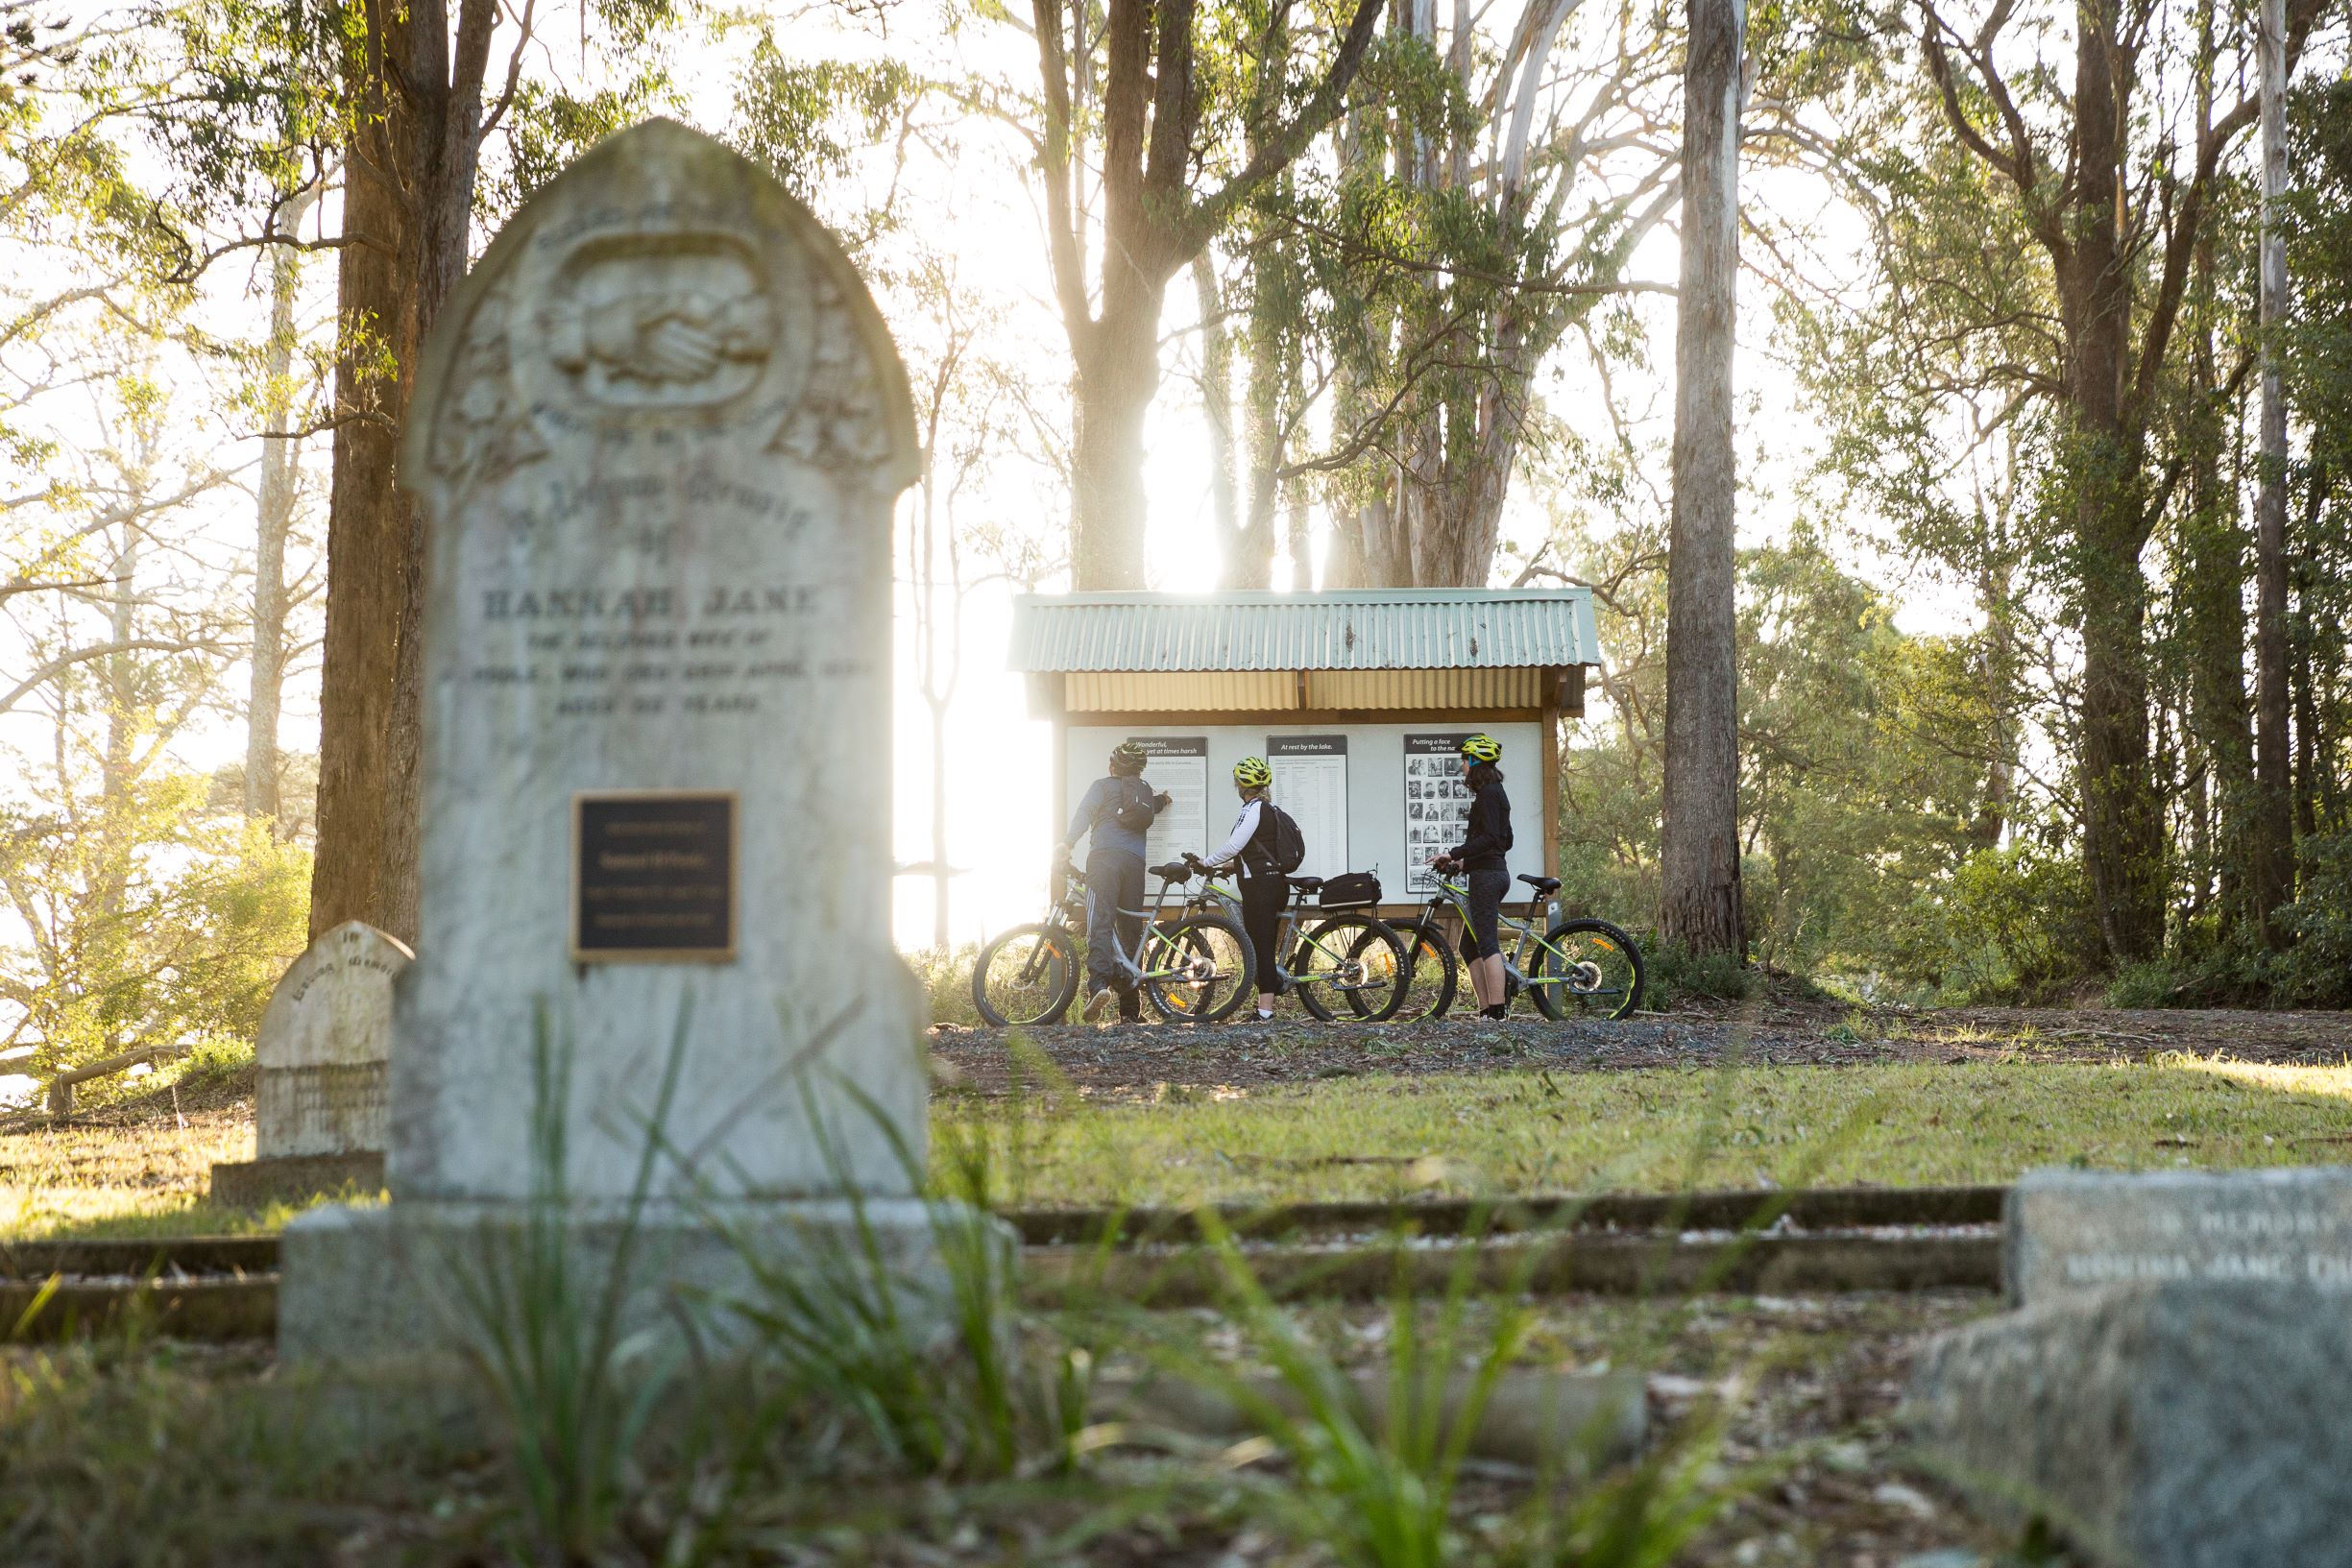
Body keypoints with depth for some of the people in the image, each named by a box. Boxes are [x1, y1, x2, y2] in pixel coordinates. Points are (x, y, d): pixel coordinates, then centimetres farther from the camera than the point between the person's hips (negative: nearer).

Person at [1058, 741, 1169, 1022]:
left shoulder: (1102, 786, 13)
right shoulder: (1146, 791, 25)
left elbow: (1084, 814, -3)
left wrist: (1067, 843, -11)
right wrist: (1160, 802, 52)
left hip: (1105, 854, -4)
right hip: (1136, 860, 4)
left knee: (1099, 924, -16)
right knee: (1130, 929, 8)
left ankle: (1099, 985, -39)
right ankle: (1130, 1007, 6)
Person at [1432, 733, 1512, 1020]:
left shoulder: (1488, 794, -12)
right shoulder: (1494, 792, 19)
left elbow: (1490, 837, -22)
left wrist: (1454, 853, -23)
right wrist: (1465, 861, 22)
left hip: (1486, 876, -11)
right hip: (1494, 871, 11)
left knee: (1487, 943, -13)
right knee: (1471, 945, 12)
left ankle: (1496, 1012, -16)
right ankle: (1487, 1011, 10)